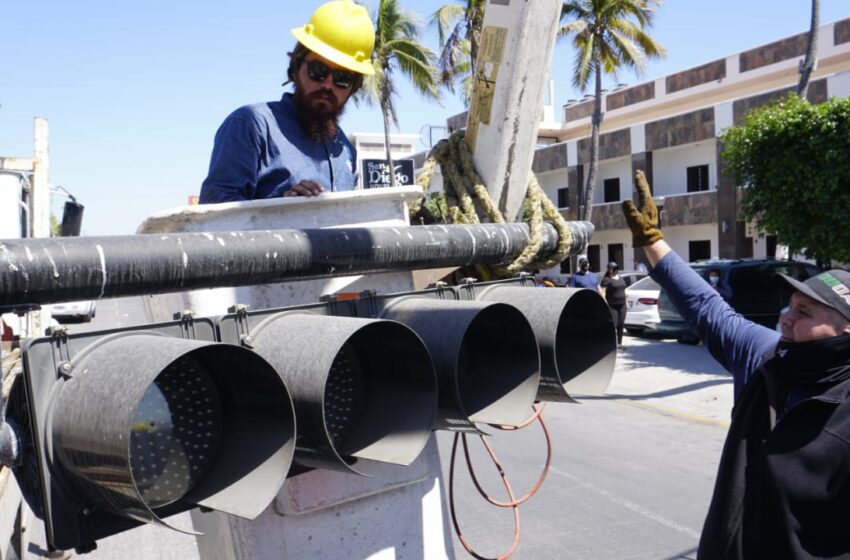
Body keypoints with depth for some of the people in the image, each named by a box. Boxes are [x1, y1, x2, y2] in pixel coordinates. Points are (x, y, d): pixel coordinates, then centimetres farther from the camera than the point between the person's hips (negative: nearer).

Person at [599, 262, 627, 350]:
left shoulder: (619, 277, 17)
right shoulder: (606, 279, -7)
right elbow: (602, 291, -14)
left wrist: (626, 302, 20)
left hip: (622, 305, 7)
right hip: (612, 306, -7)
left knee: (621, 325, 8)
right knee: (613, 325, -11)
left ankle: (619, 343, 16)